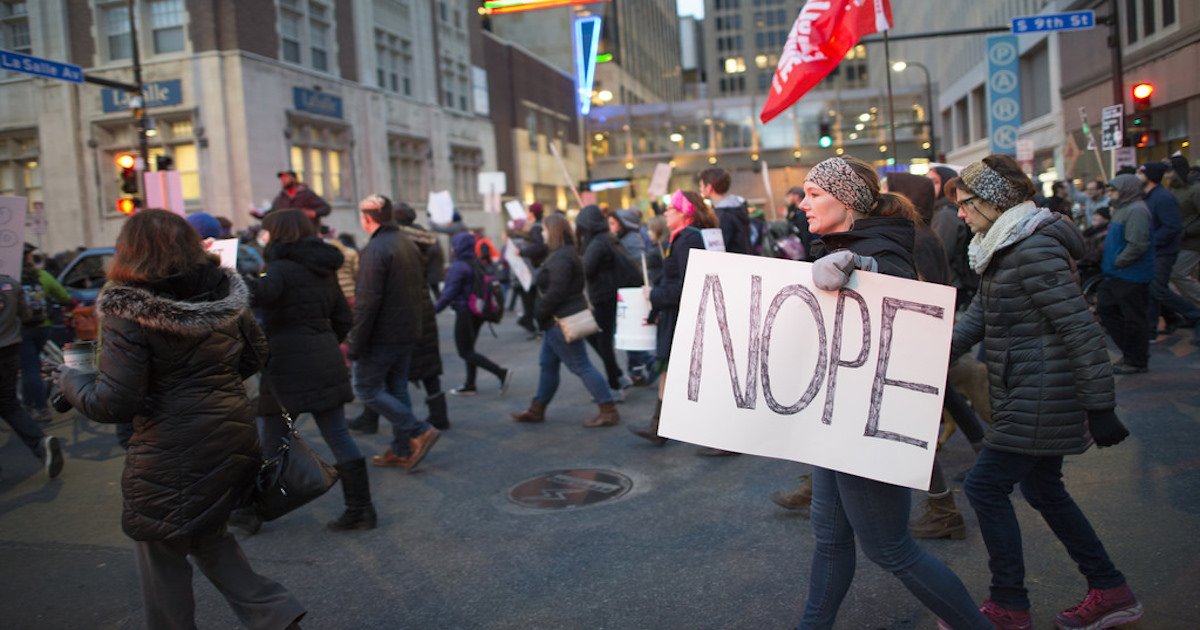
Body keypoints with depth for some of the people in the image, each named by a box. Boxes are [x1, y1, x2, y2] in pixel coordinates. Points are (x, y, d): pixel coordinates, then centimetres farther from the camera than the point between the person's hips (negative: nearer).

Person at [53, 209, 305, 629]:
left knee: (160, 555, 16)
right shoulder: (225, 293, -1)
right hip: (234, 437, 6)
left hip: (172, 456, -6)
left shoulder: (127, 312, -17)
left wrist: (69, 380, 1)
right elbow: (253, 355, 12)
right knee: (207, 533, 26)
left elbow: (113, 403, -18)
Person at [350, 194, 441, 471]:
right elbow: (420, 290, 16)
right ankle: (402, 450, 20)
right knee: (397, 388, 15)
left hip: (382, 335, -8)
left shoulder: (375, 249, -18)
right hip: (409, 333, 8)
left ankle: (419, 432, -4)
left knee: (366, 388, 3)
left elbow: (366, 302, -22)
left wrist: (355, 344, -18)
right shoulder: (409, 245, 11)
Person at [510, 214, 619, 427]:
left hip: (562, 320, -11)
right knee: (547, 364, 16)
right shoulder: (563, 254, 15)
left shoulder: (560, 258, -20)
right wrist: (542, 314, 13)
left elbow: (556, 292, -26)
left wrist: (539, 313, -15)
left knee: (581, 366, -7)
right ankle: (537, 410, 27)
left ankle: (609, 411, -2)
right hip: (559, 320, 11)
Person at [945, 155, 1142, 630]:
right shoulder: (1006, 248, 12)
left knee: (986, 486, -4)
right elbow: (976, 318, 10)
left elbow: (1080, 330, -22)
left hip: (1038, 398, -10)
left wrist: (1100, 407, -20)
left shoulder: (1035, 248, -20)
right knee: (1042, 489, 18)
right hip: (1035, 398, 10)